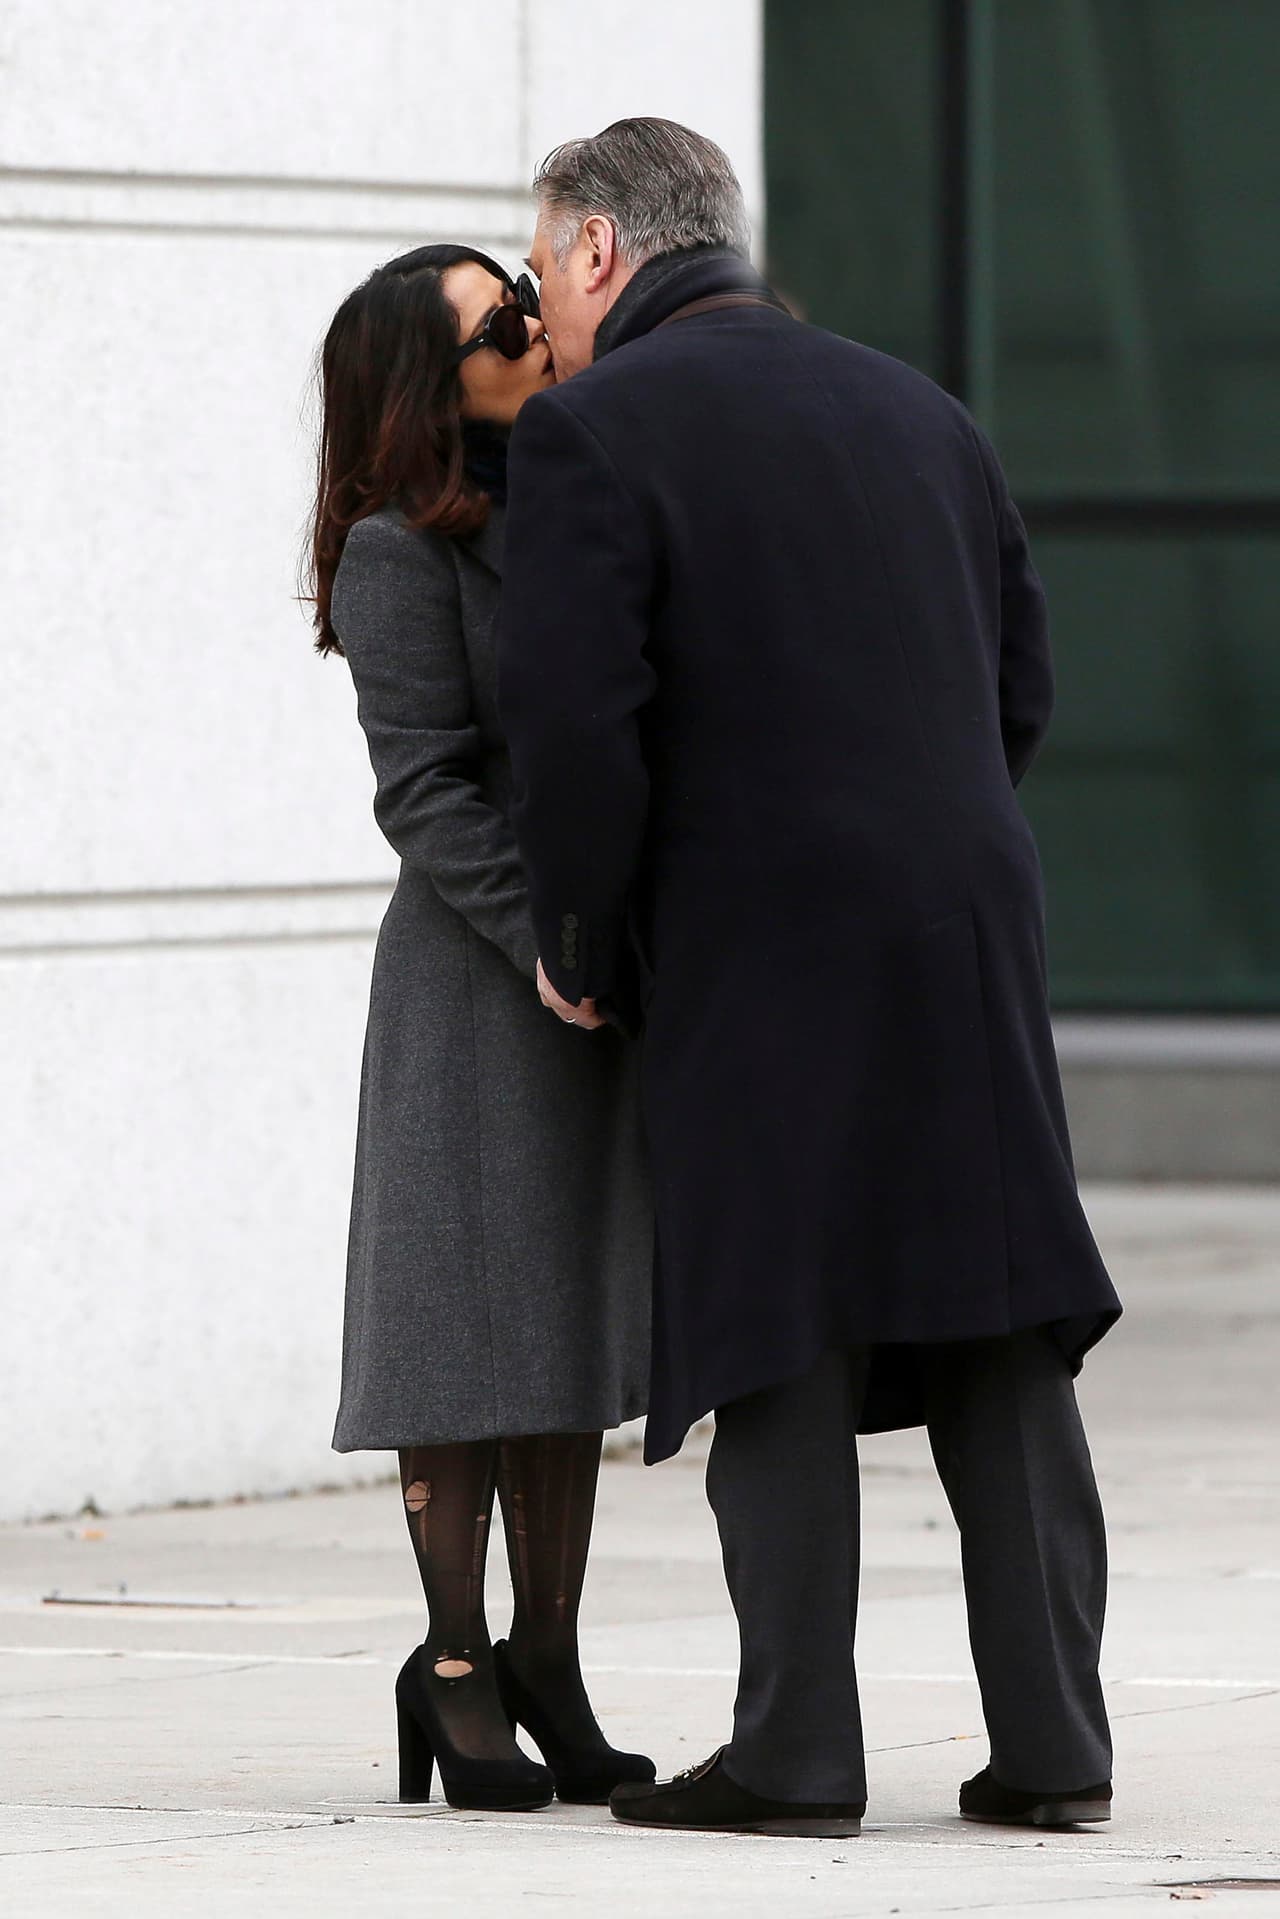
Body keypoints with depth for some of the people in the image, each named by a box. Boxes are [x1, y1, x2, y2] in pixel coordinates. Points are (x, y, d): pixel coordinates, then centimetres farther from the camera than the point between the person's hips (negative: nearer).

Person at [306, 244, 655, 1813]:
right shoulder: (402, 555, -9)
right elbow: (426, 793, -14)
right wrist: (549, 945, -22)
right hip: (476, 975, -7)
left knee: (575, 1324, 8)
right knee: (475, 1323, -3)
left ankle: (545, 1663, 12)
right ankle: (455, 1665, 5)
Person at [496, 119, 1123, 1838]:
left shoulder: (594, 429, -4)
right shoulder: (915, 411, 16)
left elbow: (575, 723, -13)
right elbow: (1020, 686, 17)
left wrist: (581, 944, 0)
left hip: (758, 945, -5)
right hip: (972, 926, 5)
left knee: (781, 1345, 0)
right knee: (1000, 1341, 7)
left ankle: (796, 1748, -2)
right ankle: (1049, 1737, 5)